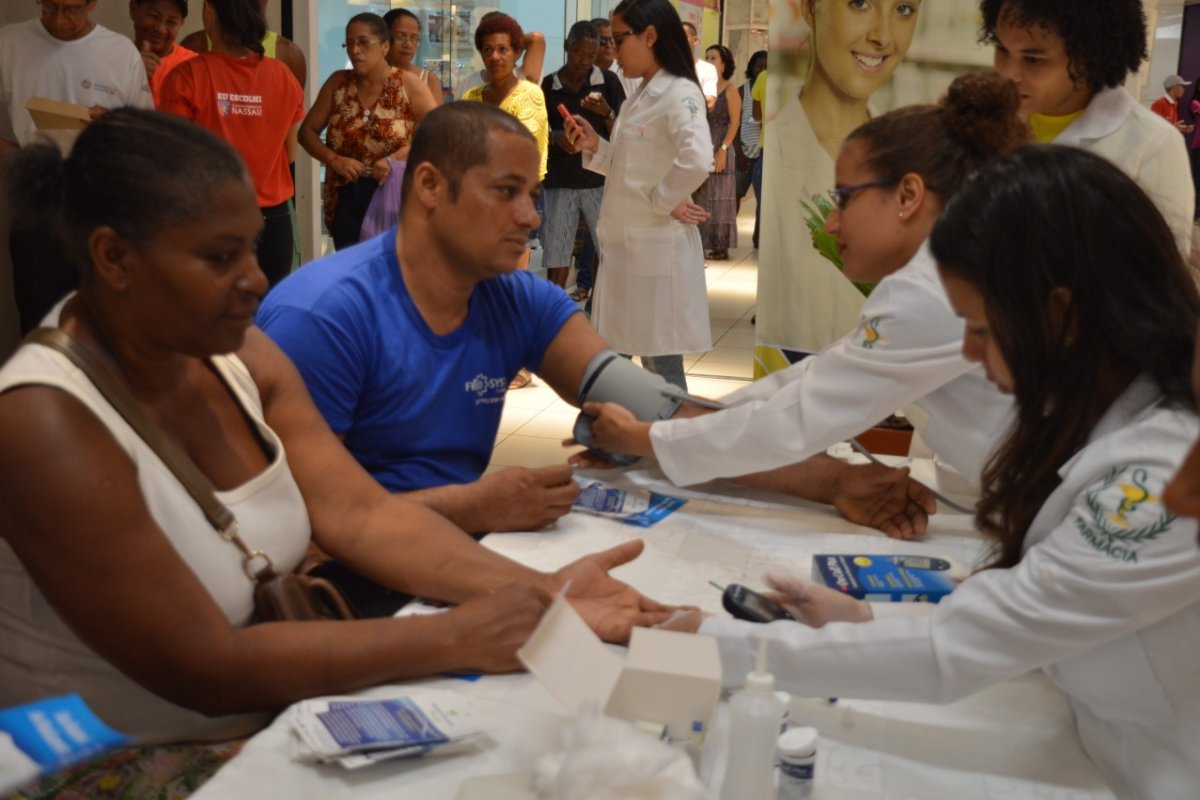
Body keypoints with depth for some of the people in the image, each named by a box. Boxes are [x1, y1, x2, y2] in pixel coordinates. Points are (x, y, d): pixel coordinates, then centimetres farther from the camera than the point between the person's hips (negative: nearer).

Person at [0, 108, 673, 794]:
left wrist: (540, 591, -21)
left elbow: (359, 514, -9)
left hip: (270, 717, 6)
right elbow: (205, 669, -23)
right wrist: (453, 640, -25)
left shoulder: (237, 354, -1)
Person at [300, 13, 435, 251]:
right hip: (345, 198, 3)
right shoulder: (338, 83, 6)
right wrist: (333, 159, -9)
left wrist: (396, 158, -21)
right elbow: (307, 131, 9)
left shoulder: (409, 85, -3)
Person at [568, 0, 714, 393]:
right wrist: (595, 147, 3)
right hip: (628, 243, 9)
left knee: (661, 364, 0)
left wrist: (663, 202, -19)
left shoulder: (679, 93, -14)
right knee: (643, 357, 16)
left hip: (657, 246, -9)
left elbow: (697, 159, -31)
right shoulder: (642, 96, 14)